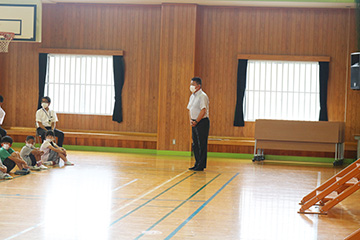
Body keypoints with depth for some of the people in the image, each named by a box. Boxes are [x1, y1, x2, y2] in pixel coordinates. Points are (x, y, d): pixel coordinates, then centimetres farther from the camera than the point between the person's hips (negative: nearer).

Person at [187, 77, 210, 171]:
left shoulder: (202, 96, -13)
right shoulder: (192, 96, 14)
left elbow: (203, 111, -20)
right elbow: (190, 109, 21)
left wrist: (196, 121, -16)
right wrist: (191, 120, 6)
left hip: (202, 122, -9)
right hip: (195, 122, 9)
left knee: (202, 144, -5)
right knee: (195, 144, 11)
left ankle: (201, 166, -1)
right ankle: (197, 164, 19)